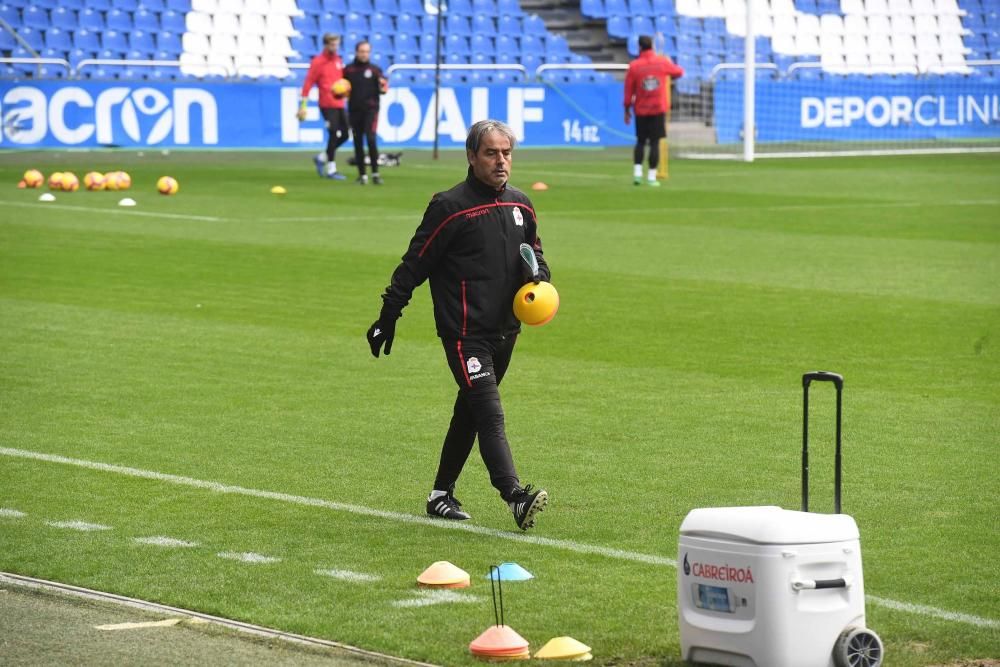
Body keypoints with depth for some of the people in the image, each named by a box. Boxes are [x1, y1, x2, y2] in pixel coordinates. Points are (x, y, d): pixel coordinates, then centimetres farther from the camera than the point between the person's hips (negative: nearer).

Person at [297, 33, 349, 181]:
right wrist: (303, 105, -13)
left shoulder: (338, 61, 13)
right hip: (327, 105, -7)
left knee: (344, 135, 7)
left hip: (339, 104, 7)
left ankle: (321, 158, 24)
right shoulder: (318, 62, -7)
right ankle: (331, 169, 1)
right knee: (334, 134, -9)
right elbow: (308, 83, -9)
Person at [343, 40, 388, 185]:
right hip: (354, 110, 2)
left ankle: (375, 173, -11)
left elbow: (382, 90, 4)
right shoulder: (348, 70, 8)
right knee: (358, 143, 5)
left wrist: (383, 87, -18)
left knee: (371, 139, -16)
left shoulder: (375, 70, 4)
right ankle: (362, 175, 13)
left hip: (370, 109, -2)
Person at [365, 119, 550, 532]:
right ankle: (515, 497, -29)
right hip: (464, 332, -7)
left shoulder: (520, 206, 10)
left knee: (469, 413, 15)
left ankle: (441, 494, 26)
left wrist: (540, 275, 1)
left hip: (505, 331, 7)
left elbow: (534, 252, 25)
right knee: (489, 414, -17)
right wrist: (388, 316, -4)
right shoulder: (450, 207, -9)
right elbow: (414, 264, -6)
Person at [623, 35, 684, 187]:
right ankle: (651, 176, -3)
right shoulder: (662, 62, -2)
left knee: (640, 141, 13)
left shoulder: (634, 66, -5)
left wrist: (627, 110, 8)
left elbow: (629, 90, -2)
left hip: (641, 110, 1)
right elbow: (679, 72, 16)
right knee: (655, 143, 1)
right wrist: (671, 64, 37)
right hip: (658, 109, -1)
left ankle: (637, 172, 0)